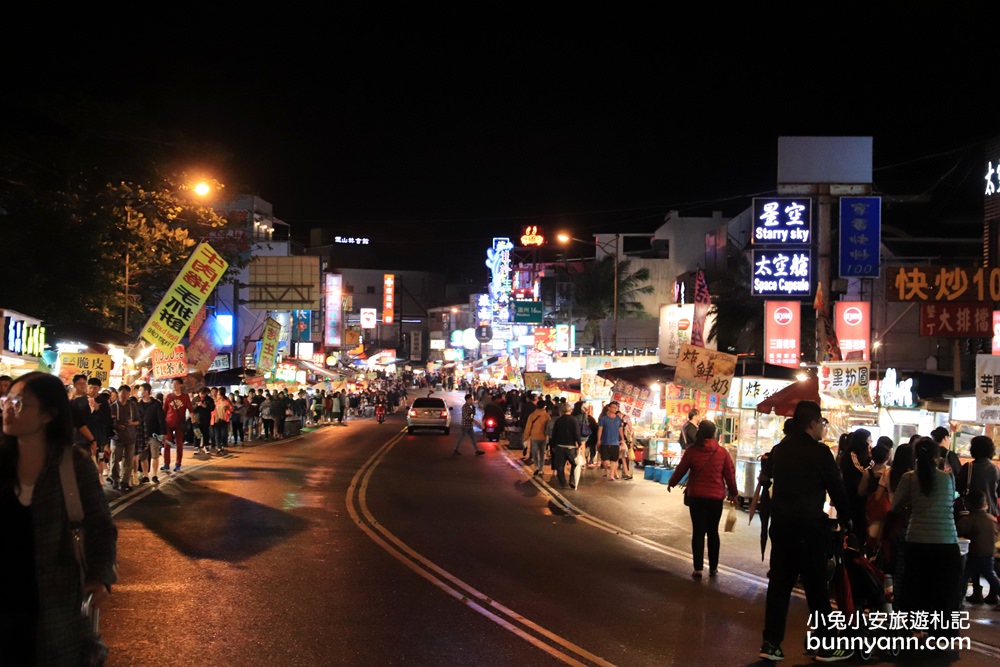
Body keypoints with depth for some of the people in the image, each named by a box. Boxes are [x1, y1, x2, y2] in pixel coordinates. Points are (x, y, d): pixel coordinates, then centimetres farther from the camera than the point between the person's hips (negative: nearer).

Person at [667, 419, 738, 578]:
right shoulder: (722, 452, -5)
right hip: (716, 497, 1)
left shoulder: (692, 451, -7)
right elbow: (730, 474, 1)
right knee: (713, 532, 13)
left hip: (696, 496, -1)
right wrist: (733, 493, 15)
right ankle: (713, 567, 17)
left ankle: (698, 568, 1)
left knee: (698, 532, 4)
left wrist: (671, 483, 20)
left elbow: (680, 469, 2)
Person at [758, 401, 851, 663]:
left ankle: (771, 643, 9)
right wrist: (846, 517, 8)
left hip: (781, 523, 6)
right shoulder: (820, 452, -11)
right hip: (808, 525, -6)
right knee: (816, 586, 1)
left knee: (779, 583, 9)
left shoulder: (779, 450, 9)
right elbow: (836, 487, -6)